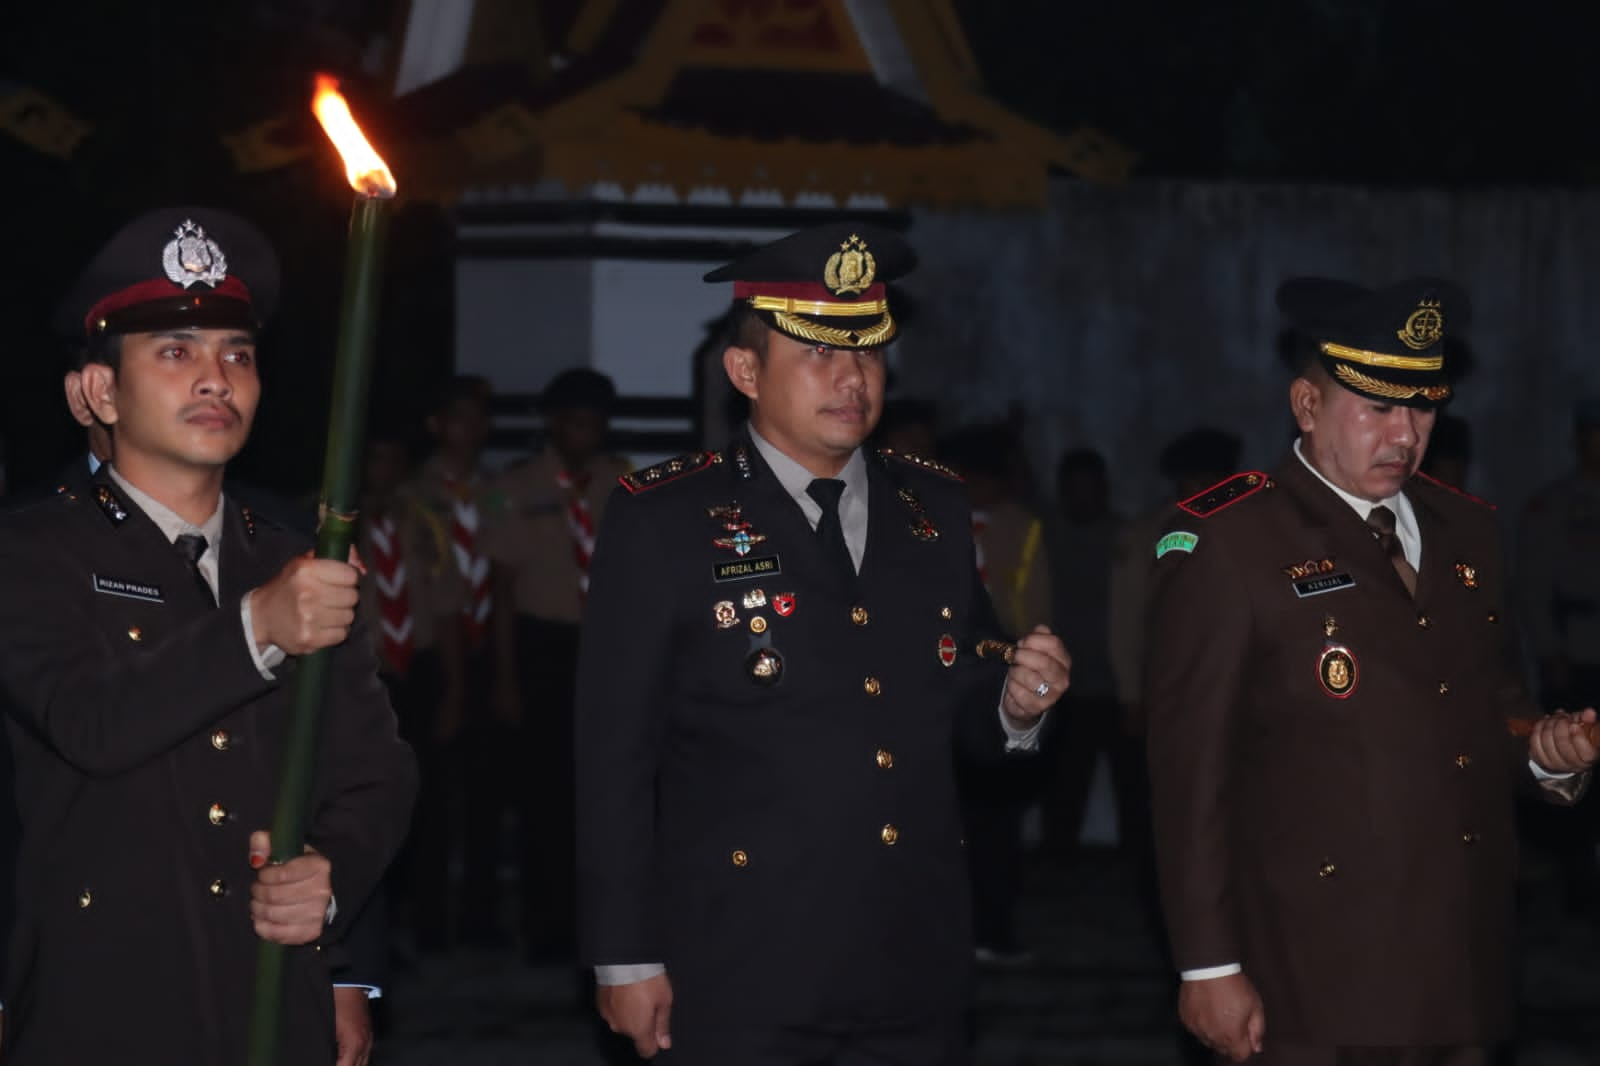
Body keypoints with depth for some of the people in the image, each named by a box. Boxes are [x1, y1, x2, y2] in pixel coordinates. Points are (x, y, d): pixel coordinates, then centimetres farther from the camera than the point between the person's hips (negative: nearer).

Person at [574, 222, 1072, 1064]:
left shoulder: (934, 509, 11)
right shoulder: (662, 522, -4)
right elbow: (614, 756, -5)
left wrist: (1015, 705, -5)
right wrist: (625, 958, -7)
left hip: (919, 966, 4)